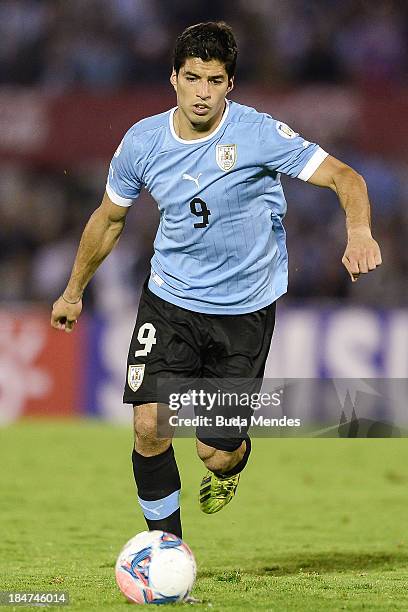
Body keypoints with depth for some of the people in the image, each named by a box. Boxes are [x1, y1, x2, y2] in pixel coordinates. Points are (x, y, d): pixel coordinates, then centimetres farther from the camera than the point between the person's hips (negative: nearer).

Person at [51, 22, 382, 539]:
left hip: (246, 308, -2)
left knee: (215, 452, -1)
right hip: (169, 298, 2)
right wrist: (73, 292, 21)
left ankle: (235, 458, 39)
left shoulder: (258, 133, -16)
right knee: (150, 427, -14)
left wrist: (359, 233, -38)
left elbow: (344, 177, -18)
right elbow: (108, 219, 12)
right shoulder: (142, 142, -5)